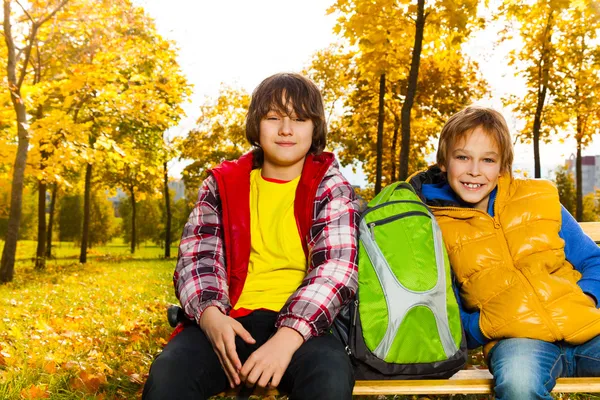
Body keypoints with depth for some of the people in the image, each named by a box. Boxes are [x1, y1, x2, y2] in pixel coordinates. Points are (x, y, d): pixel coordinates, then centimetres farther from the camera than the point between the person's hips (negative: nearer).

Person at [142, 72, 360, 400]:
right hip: (231, 322, 2)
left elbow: (336, 267, -9)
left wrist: (288, 335, -25)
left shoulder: (330, 187, 5)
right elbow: (197, 257, 5)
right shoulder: (223, 184, 12)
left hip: (302, 324, -1)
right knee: (168, 373, -29)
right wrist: (210, 315, -18)